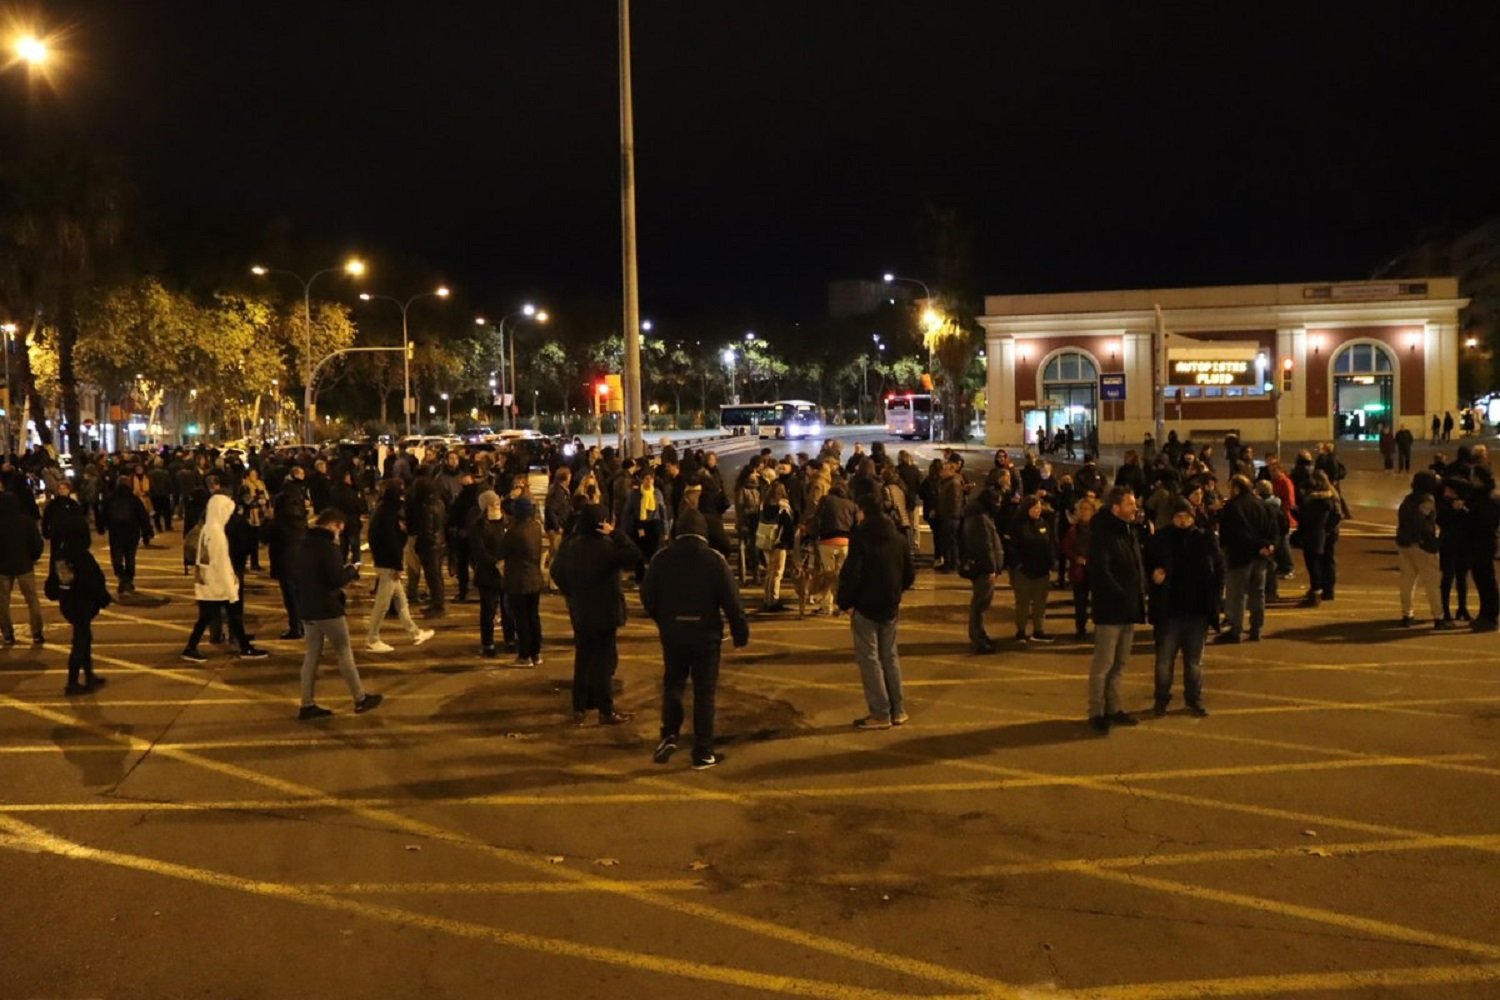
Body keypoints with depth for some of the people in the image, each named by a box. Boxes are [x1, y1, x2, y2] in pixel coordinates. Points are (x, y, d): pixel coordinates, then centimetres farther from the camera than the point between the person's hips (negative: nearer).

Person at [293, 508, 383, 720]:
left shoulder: (305, 545, 11)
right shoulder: (328, 546, -16)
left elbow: (295, 577, 18)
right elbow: (337, 579, -21)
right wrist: (352, 571, -4)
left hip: (306, 609, 8)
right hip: (327, 609, -8)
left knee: (312, 655, 10)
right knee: (344, 653, 2)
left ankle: (307, 705, 10)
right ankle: (360, 699, 10)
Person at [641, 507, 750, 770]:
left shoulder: (661, 558, -3)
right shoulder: (714, 559, -10)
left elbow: (647, 596, 1)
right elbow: (731, 600, -11)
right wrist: (740, 631, 0)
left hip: (672, 632, 2)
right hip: (706, 633, -2)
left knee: (673, 684, 19)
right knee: (704, 691, 5)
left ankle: (669, 735, 3)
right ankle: (703, 753, 7)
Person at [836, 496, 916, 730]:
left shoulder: (861, 538, -13)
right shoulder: (898, 539, 7)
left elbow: (851, 574, -19)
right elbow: (910, 574, 10)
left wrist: (845, 602, -8)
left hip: (866, 605, -6)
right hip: (890, 606, 6)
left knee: (869, 658, 0)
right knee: (890, 656, 15)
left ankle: (880, 714, -1)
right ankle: (897, 711, 17)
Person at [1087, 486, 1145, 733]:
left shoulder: (1129, 532, 14)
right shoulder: (1102, 534, -13)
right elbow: (1100, 572, -21)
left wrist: (1139, 596, 7)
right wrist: (1122, 597, -20)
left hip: (1129, 609, 8)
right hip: (1110, 609, -8)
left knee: (1119, 663, 14)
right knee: (1103, 663, -3)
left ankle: (1113, 708, 22)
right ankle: (1096, 712, 5)